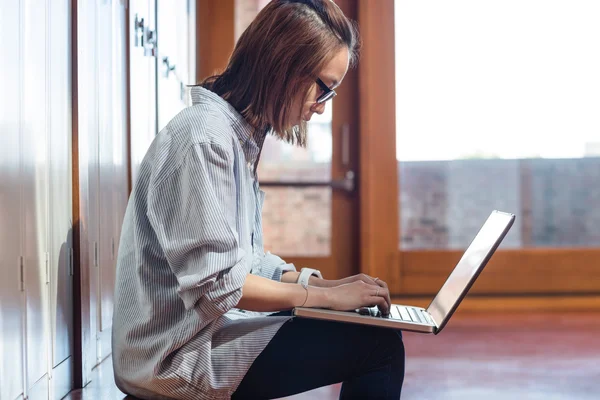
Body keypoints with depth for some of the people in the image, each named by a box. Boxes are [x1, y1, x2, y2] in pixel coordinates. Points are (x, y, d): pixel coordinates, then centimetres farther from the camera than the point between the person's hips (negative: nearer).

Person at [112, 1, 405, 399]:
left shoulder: (240, 136, 12)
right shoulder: (204, 138, -19)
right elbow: (215, 283, -23)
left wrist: (324, 283, 3)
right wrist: (326, 295, -15)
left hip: (209, 328, 10)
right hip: (178, 358, -10)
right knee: (377, 345, -14)